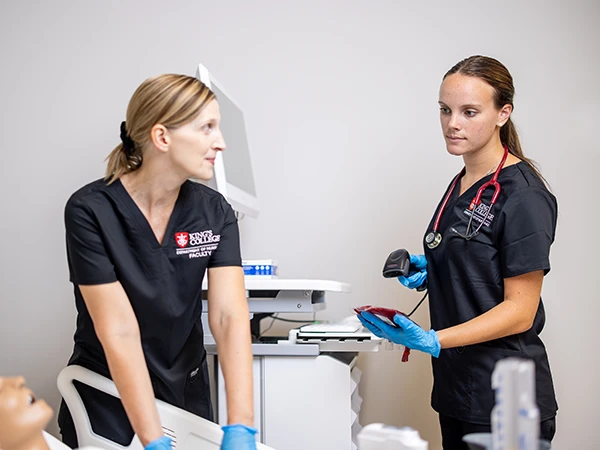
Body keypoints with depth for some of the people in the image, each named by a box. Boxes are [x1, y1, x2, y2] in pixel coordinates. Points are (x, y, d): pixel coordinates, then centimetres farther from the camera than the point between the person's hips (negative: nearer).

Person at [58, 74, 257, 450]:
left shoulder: (215, 212, -9)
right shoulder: (90, 211, -21)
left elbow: (230, 316, -20)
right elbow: (119, 332, -25)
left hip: (187, 390, 4)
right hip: (106, 398, -3)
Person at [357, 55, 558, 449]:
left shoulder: (522, 194, -15)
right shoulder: (460, 185, 10)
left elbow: (519, 310, -17)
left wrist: (433, 340, -28)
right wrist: (426, 270, 3)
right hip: (455, 386, 8)